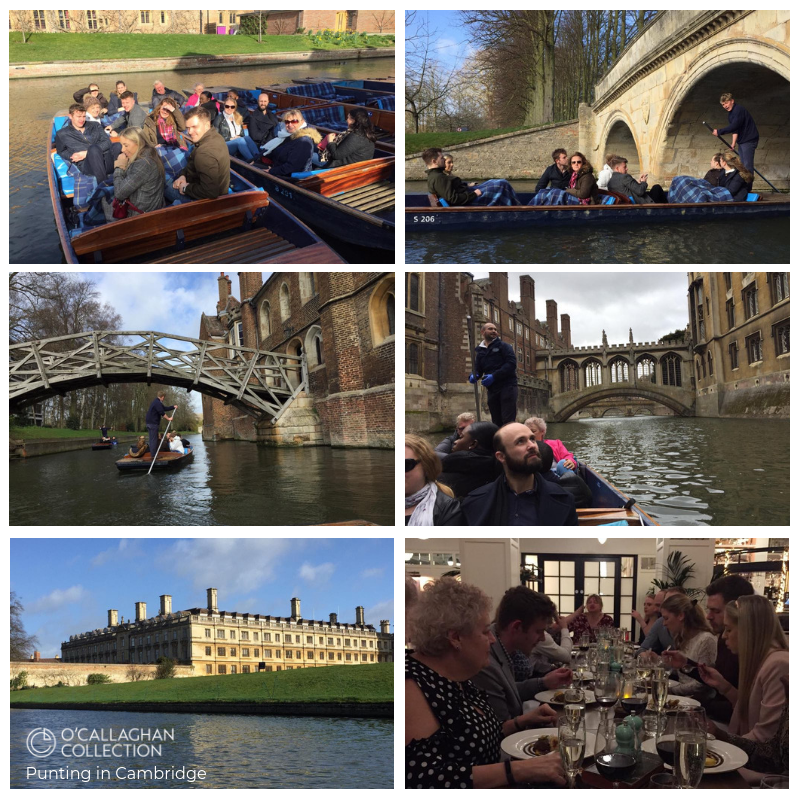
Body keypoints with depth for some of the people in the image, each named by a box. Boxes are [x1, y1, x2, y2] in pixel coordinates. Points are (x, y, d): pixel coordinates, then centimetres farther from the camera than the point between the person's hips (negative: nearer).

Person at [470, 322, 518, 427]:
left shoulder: (503, 346, 2)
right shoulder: (480, 351, 18)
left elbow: (511, 363, -11)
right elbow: (478, 370, 18)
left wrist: (494, 376, -21)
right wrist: (474, 376, -7)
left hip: (507, 386, -6)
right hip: (492, 389, 6)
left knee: (508, 421, -13)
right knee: (496, 422, 7)